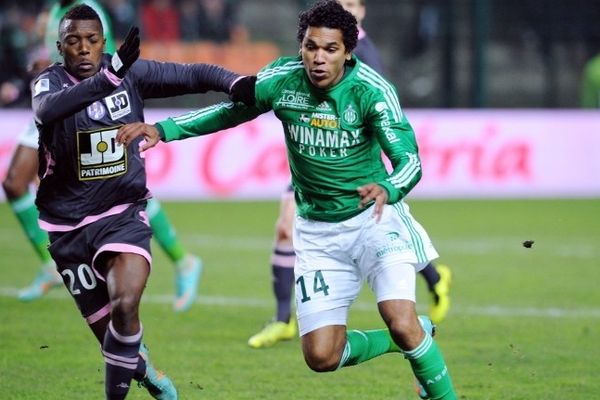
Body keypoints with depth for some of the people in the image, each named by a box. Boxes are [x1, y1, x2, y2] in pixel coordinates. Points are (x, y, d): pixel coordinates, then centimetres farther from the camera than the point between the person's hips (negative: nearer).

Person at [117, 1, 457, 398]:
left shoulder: (372, 90, -19)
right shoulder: (282, 79, -10)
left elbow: (410, 161, -24)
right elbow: (230, 111, 7)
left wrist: (387, 190, -46)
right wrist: (163, 129, -3)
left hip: (373, 217, -4)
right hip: (316, 229, 4)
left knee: (402, 324, -25)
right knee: (321, 356, -3)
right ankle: (417, 335, 23)